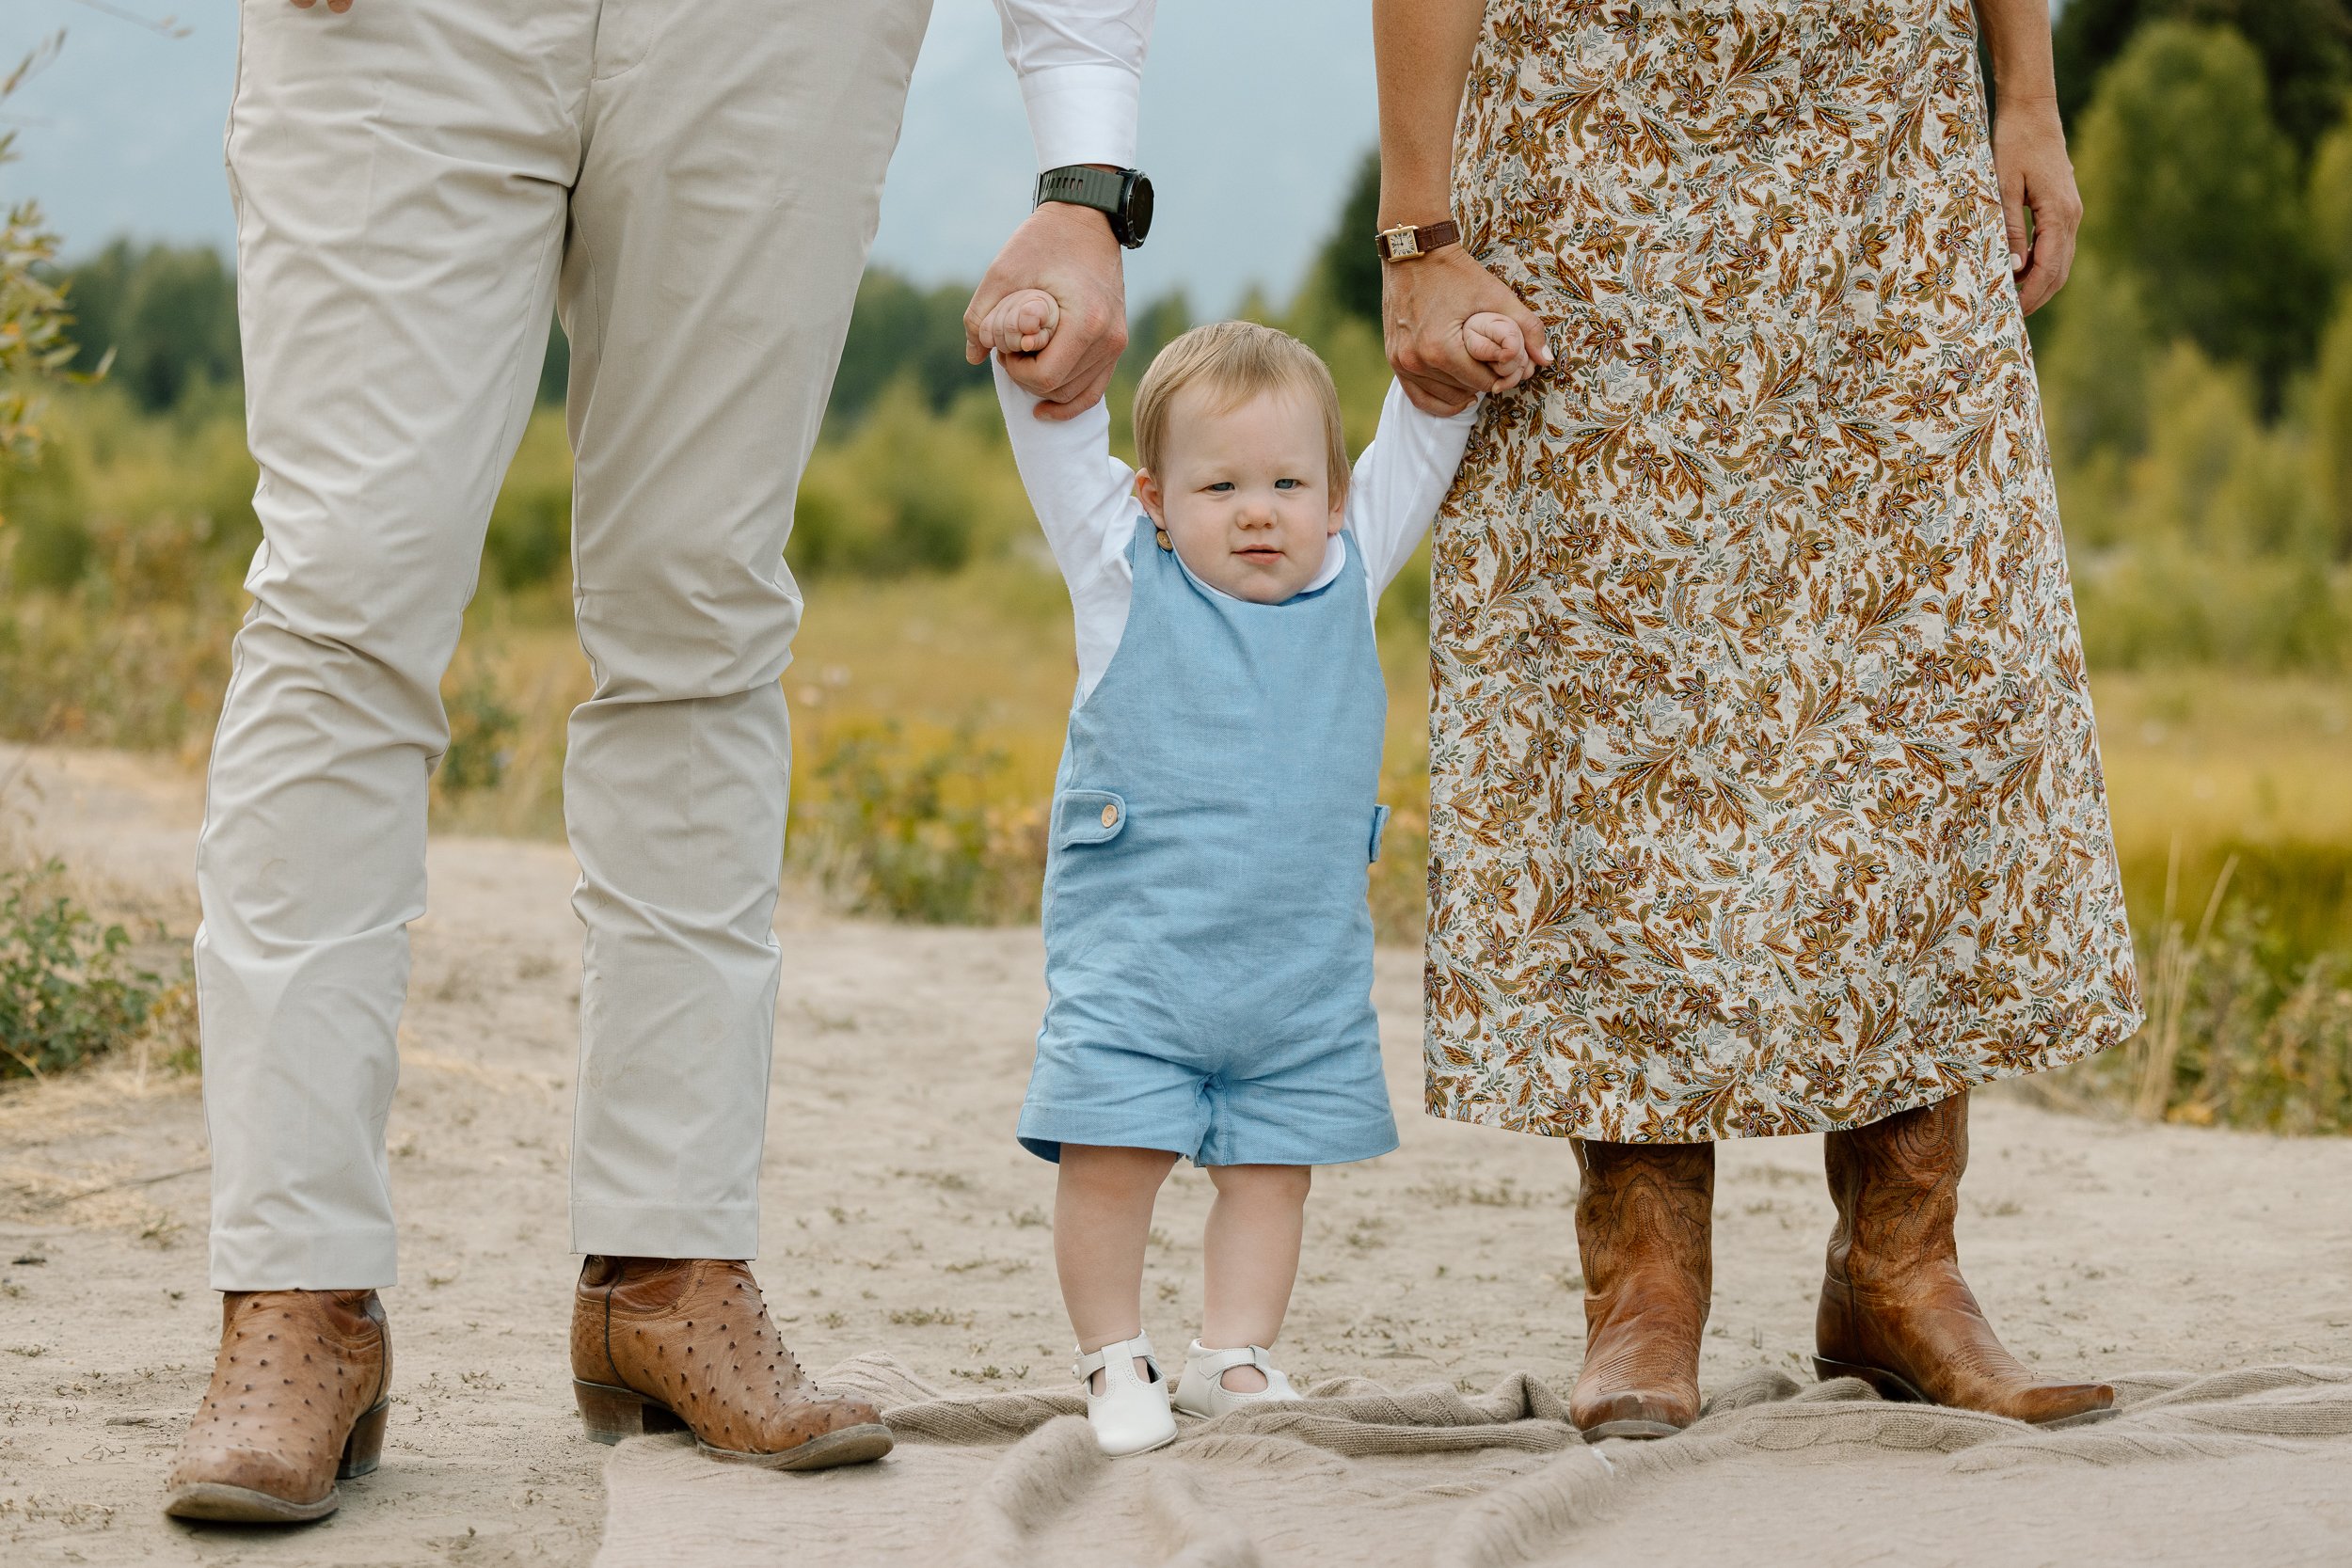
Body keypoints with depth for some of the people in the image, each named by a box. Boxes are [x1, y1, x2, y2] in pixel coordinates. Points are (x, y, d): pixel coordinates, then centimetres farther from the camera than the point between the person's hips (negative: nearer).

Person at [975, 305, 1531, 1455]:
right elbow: (1061, 453, -5)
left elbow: (1411, 459, 15)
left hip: (1303, 960, 3)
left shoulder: (1347, 575, 7)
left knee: (1273, 1162, 7)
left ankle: (1235, 1355, 19)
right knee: (1110, 1153, -8)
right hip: (1133, 955, -3)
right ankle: (1115, 1359, 8)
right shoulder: (1124, 572, -1)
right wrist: (1030, 361, -20)